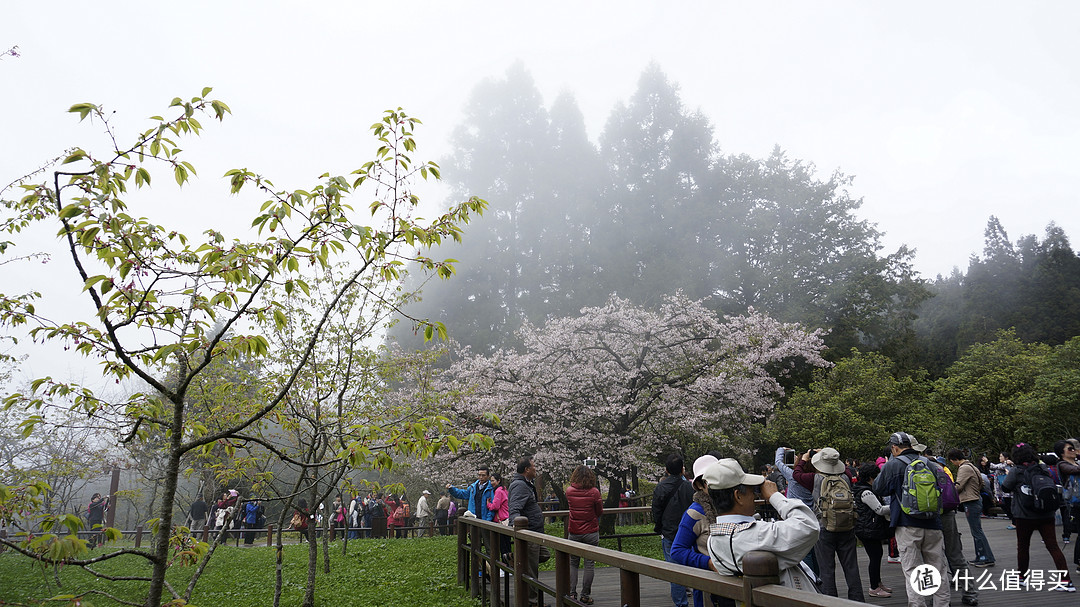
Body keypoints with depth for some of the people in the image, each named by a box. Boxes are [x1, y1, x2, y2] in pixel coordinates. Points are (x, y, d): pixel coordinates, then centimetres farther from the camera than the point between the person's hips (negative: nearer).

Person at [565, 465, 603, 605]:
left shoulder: (569, 491, -3)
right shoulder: (594, 492, -11)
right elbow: (600, 512, -3)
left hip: (574, 533, 2)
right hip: (591, 533, -2)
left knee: (573, 563, 13)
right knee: (589, 564, 6)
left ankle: (572, 593, 10)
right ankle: (585, 596, 9)